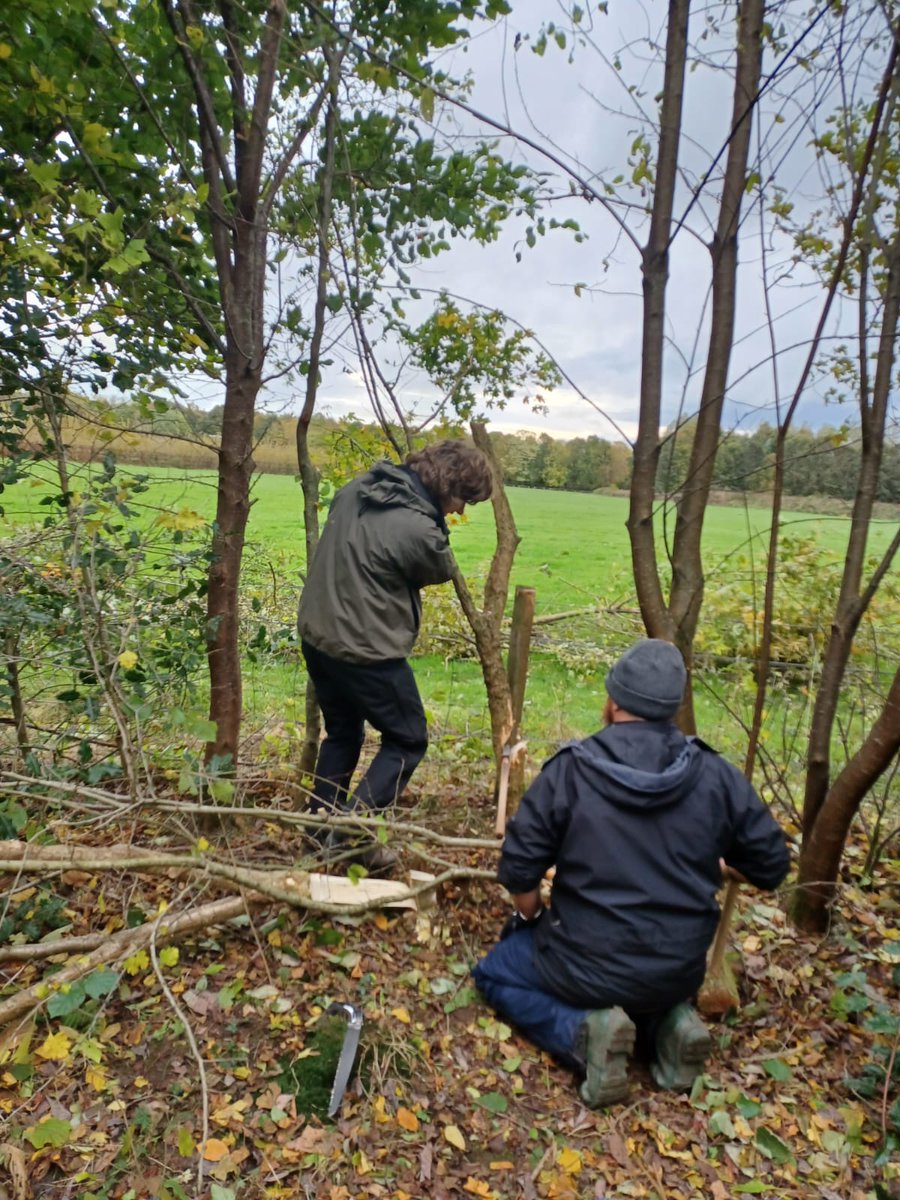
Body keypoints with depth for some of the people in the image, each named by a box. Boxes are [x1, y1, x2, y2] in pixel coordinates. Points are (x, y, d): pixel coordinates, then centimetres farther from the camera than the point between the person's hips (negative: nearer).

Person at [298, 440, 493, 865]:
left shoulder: (356, 488, 2)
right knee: (407, 741, 11)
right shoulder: (418, 529, -24)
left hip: (316, 635, 9)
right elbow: (442, 571, -3)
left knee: (342, 734, 25)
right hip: (367, 652, -8)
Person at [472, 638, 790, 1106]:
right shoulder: (717, 775, -10)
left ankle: (584, 1030, -3)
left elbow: (519, 868, -13)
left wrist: (530, 918, 8)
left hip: (591, 965, -4)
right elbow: (771, 866, 0)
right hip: (682, 971, 4)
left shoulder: (570, 769, -17)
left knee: (494, 974, 21)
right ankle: (668, 1020, 7)